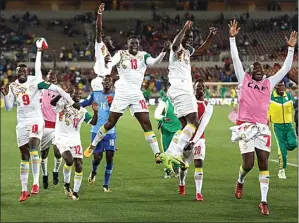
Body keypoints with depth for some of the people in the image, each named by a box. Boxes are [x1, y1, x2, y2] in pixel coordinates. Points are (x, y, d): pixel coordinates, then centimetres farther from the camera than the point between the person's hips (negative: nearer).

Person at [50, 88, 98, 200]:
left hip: (75, 140, 5)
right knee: (69, 160, -25)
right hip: (62, 139, -5)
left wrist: (95, 111, -10)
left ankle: (75, 192, 11)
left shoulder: (82, 111, 11)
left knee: (78, 166, -1)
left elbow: (94, 122, 5)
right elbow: (52, 102, -21)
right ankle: (66, 184, 0)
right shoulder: (63, 103, -1)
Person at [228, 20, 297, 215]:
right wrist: (232, 37, 0)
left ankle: (264, 201, -1)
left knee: (264, 163, -4)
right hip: (245, 126, -2)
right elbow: (236, 59, 5)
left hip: (262, 127, 2)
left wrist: (291, 48, 12)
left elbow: (285, 69, 16)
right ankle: (240, 181, 30)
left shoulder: (269, 83, 16)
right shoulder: (244, 79, 10)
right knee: (248, 164, -5)